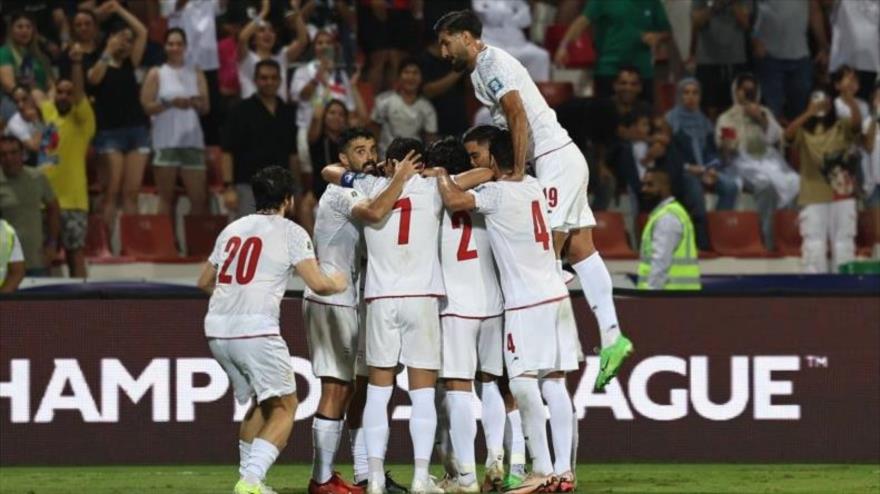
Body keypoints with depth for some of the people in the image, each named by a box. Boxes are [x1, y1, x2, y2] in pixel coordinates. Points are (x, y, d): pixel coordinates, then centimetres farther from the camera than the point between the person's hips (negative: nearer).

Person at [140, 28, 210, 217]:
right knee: (166, 198, -3)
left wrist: (193, 103, -13)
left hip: (192, 139, 3)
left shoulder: (196, 74, 15)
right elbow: (147, 106, -2)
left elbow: (205, 107, 8)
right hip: (166, 141, -3)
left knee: (199, 197, -3)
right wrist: (169, 103, -14)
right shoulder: (156, 74, 7)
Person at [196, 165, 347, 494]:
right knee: (284, 406, 3)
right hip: (255, 329, -6)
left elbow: (204, 282, 29)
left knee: (262, 401, 24)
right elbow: (317, 284, -5)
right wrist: (338, 283, 17)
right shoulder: (291, 233, 2)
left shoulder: (232, 229, 19)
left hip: (217, 328, 6)